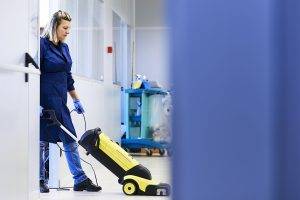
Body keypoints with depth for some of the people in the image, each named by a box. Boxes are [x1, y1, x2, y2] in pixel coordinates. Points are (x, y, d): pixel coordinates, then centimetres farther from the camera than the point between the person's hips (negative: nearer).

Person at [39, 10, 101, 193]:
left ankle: (80, 179, 8)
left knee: (70, 139, 5)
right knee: (42, 140, 2)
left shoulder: (64, 47, 14)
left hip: (60, 101, 8)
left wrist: (76, 100, 19)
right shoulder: (42, 45, -10)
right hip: (45, 101, -8)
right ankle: (40, 180, 13)